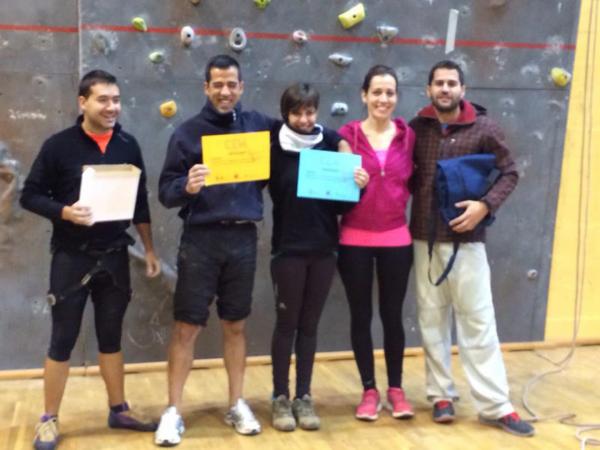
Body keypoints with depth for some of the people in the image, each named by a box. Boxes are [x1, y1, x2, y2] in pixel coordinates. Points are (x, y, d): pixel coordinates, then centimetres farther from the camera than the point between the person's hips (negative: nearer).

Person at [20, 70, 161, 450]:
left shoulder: (128, 145, 4)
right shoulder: (59, 145, -7)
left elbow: (141, 202, 10)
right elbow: (30, 196, -5)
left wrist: (150, 249, 9)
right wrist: (65, 212, -23)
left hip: (115, 256, 3)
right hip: (72, 258, -3)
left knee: (111, 336, 13)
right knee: (63, 340, 3)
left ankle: (119, 410, 26)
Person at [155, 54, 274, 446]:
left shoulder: (259, 125, 5)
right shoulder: (188, 132, -2)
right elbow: (165, 191, -4)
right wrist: (186, 186, -26)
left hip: (244, 239, 2)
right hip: (201, 239, -2)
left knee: (236, 326, 14)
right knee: (187, 327, 2)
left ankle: (237, 405, 27)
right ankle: (174, 411, 14)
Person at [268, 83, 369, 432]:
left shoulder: (331, 144, 2)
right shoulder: (275, 148, -4)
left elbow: (343, 202, 3)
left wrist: (357, 185, -14)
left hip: (324, 249, 2)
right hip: (288, 249, -2)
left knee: (310, 325, 11)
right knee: (287, 324, 6)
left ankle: (304, 397, 21)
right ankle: (281, 398, 18)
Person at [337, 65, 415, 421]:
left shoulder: (408, 136, 1)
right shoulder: (347, 134, -4)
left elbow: (414, 181, 11)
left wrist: (400, 200, -5)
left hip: (396, 239, 1)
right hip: (355, 240, -1)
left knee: (393, 315, 10)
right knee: (361, 315, 8)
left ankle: (396, 388, 26)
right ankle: (370, 390, 23)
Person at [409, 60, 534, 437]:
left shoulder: (483, 128, -2)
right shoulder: (417, 128, 4)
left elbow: (509, 173, 0)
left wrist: (486, 204, -15)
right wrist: (416, 204, -6)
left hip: (466, 240, -2)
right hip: (425, 238, 2)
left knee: (478, 321, 0)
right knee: (432, 320, 8)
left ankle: (495, 405, 7)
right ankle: (442, 394, 21)